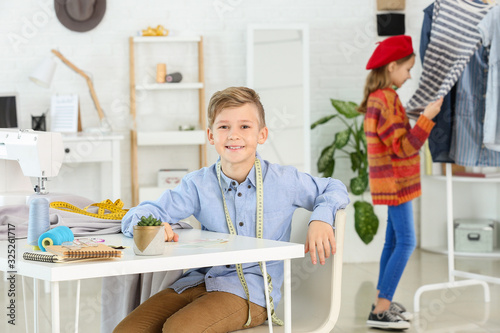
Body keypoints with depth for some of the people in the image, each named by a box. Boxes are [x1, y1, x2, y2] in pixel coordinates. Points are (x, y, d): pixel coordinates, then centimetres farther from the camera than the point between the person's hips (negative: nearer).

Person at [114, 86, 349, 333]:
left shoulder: (284, 181, 2)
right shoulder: (198, 185, 5)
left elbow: (335, 189, 15)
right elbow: (137, 216, 2)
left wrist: (320, 219, -7)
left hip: (250, 289, -3)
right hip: (199, 281, 4)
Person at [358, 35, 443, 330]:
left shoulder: (377, 98, 12)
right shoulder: (387, 100, -20)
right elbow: (403, 147, -22)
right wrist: (427, 117, -23)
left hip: (393, 183, 10)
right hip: (396, 182, -10)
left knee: (394, 241, 15)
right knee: (406, 243, -9)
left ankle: (383, 302, 22)